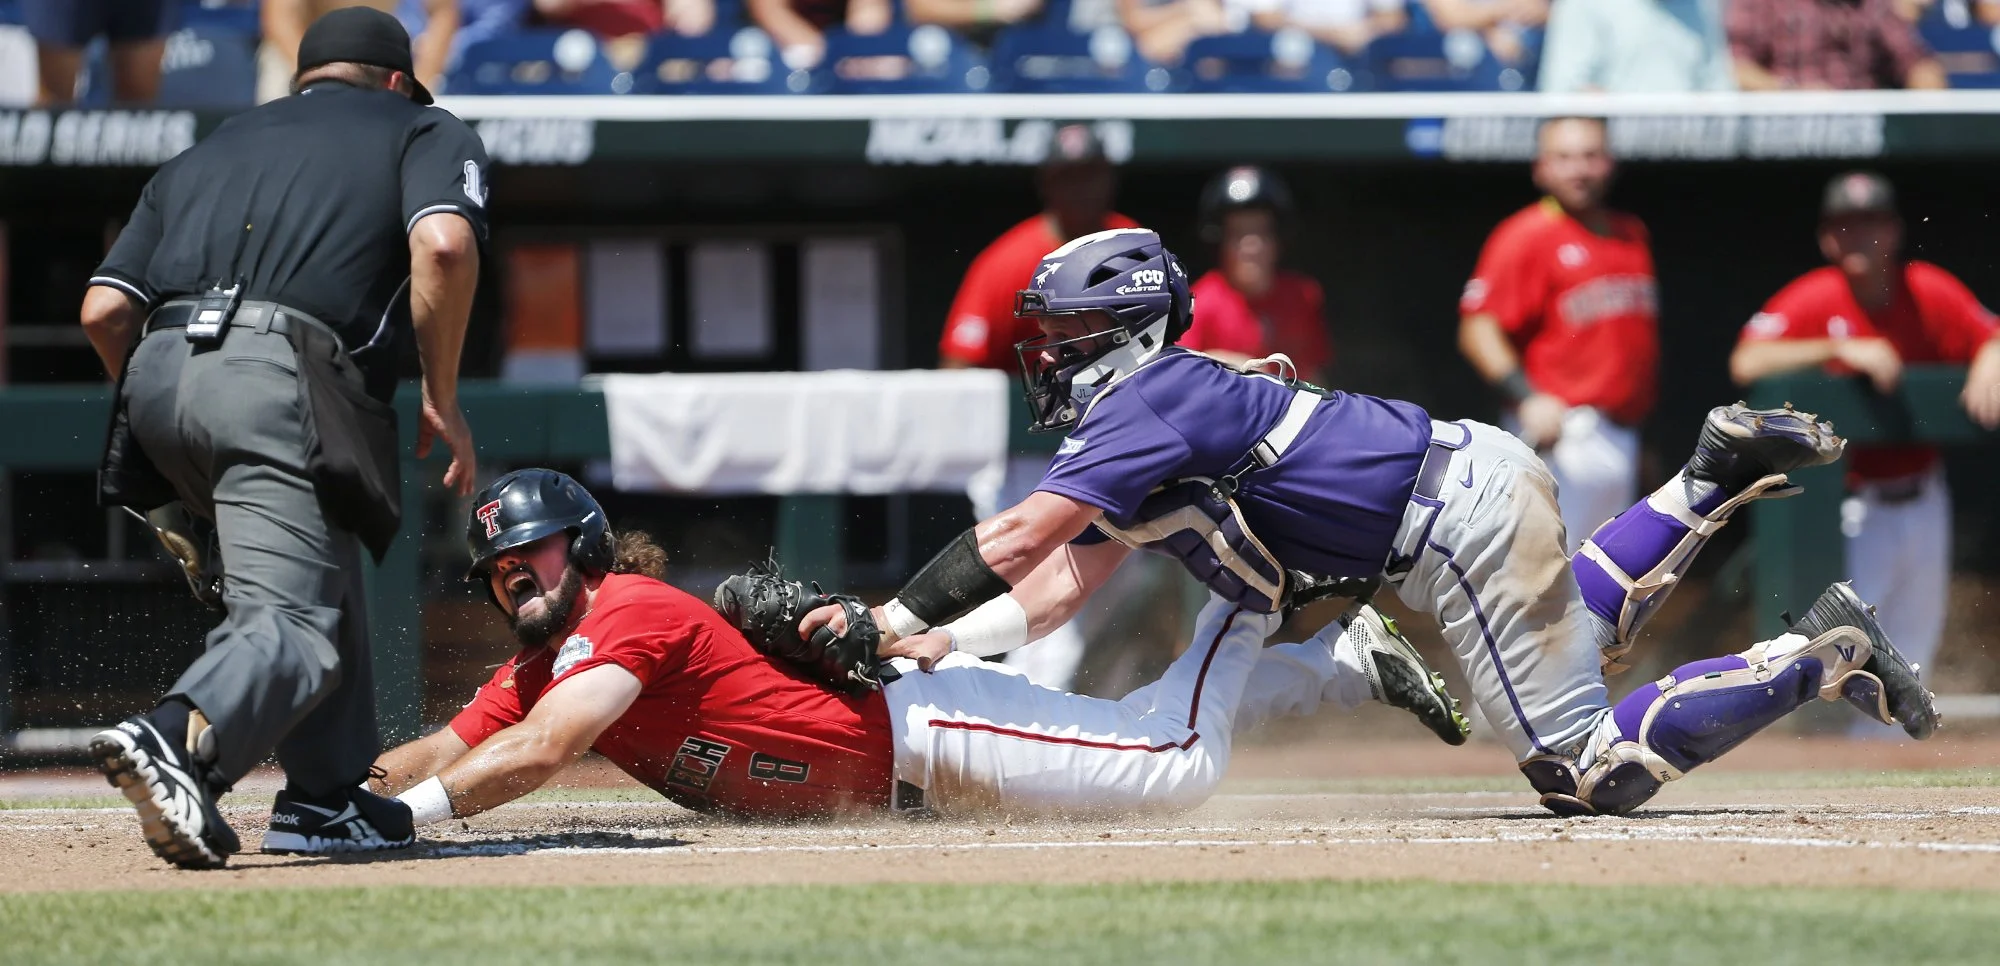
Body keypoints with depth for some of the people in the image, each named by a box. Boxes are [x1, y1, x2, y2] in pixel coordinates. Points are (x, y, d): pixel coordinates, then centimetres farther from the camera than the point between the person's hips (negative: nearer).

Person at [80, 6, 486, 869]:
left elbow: (103, 311, 19)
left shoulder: (208, 150, 31)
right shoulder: (424, 131, 20)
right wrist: (442, 399, 4)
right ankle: (176, 736, -44)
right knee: (296, 624, -15)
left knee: (323, 566, 25)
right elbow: (442, 245, -4)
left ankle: (327, 796, 17)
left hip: (158, 376, 6)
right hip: (279, 380, -6)